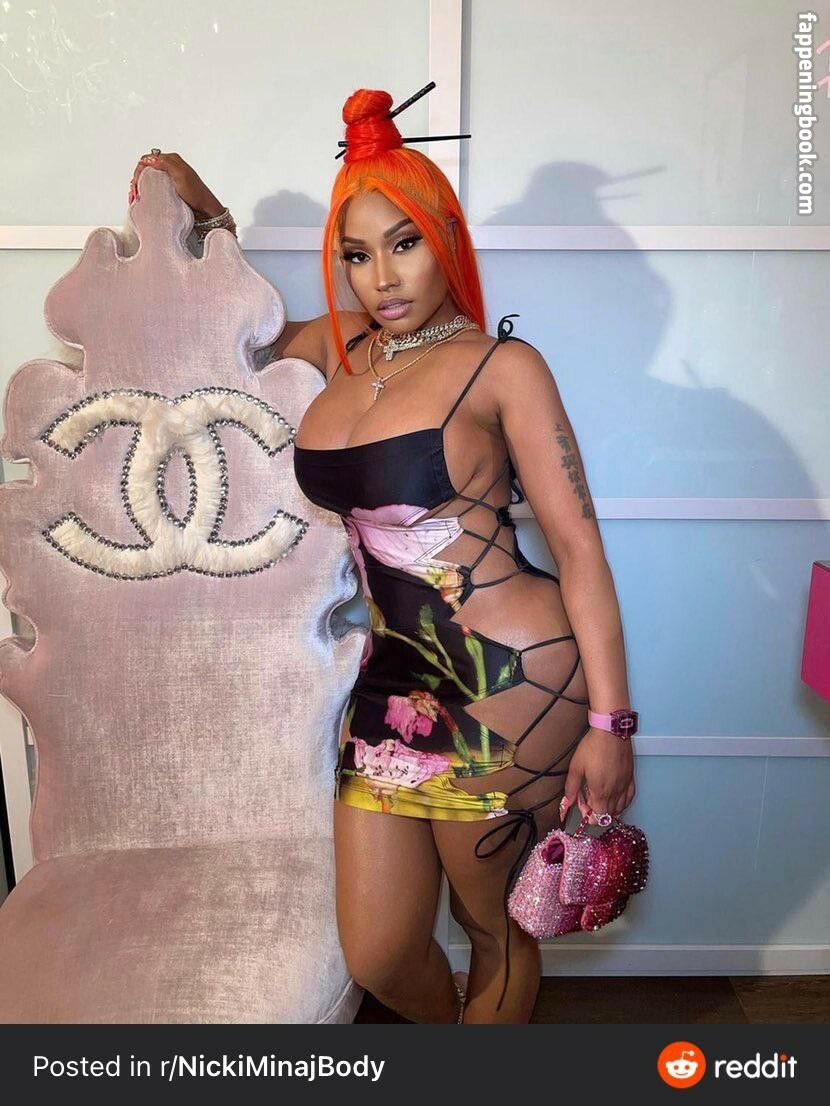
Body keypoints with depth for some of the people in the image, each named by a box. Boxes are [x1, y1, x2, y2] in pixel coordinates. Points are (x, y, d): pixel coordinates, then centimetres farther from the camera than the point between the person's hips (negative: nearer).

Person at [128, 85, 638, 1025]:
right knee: (377, 957, 13)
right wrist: (206, 215, 21)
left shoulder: (500, 366, -6)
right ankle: (452, 1033, 48)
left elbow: (578, 545, -9)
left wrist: (608, 723, -12)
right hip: (390, 682, 6)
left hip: (508, 683, -5)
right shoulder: (343, 347, 10)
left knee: (490, 922, 15)